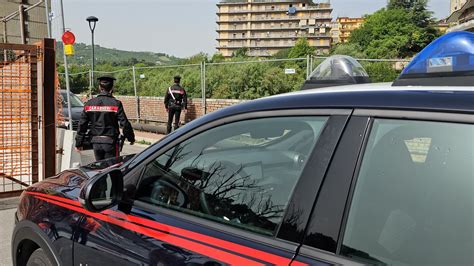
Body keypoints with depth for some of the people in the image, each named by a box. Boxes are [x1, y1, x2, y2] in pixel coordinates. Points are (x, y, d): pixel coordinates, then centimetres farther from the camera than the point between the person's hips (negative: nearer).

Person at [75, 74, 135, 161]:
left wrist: (79, 143, 12)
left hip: (95, 142, 4)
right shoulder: (115, 103, -10)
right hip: (110, 141, -4)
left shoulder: (89, 103, 2)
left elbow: (82, 124, 5)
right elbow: (124, 124, -10)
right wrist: (131, 138, 4)